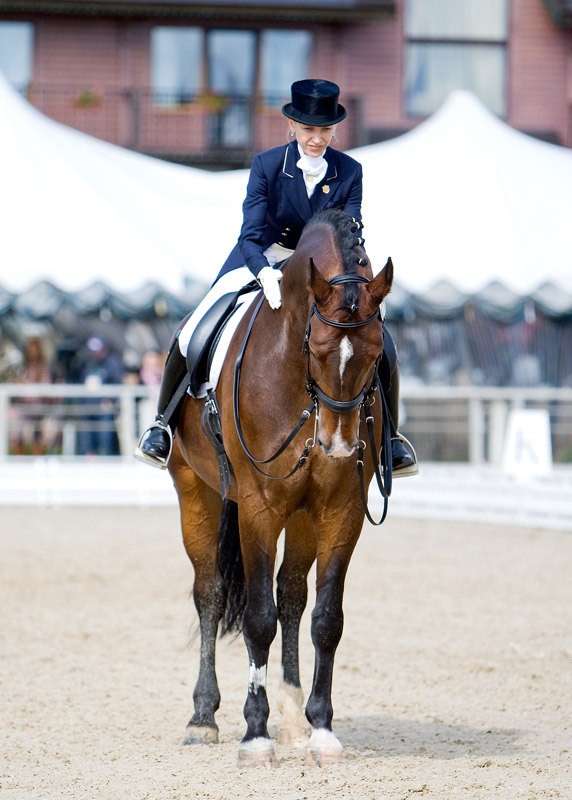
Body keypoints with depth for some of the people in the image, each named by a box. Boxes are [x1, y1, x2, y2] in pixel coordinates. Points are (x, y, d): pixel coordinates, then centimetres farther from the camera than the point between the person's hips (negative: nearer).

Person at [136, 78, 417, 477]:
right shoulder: (266, 165, -18)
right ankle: (165, 421, 7)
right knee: (192, 337, -16)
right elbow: (251, 234, -22)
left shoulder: (349, 172, -13)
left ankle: (389, 433, 9)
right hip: (264, 258, -1)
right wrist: (265, 274, -44)